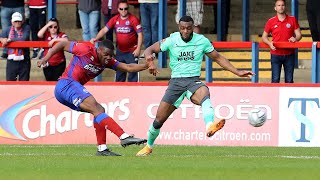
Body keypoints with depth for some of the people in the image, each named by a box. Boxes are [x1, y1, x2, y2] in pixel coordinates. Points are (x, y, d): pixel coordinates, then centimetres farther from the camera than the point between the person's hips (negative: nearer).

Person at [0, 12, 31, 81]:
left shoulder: (26, 28, -2)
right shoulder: (7, 30, 8)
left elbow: (24, 39, -17)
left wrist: (10, 40, -14)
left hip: (24, 61, -2)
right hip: (11, 60, 2)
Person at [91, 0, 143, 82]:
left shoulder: (133, 19, -12)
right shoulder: (115, 19, 0)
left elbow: (140, 34, -12)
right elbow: (105, 30, -4)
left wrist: (138, 49, -19)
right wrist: (96, 38, -20)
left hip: (132, 51, -5)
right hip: (120, 51, 5)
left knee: (132, 73, -3)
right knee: (119, 73, 14)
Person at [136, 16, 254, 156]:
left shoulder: (202, 41, 1)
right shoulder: (172, 40, -1)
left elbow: (217, 58, 13)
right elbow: (148, 50, 5)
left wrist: (237, 72, 9)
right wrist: (150, 62, -18)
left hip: (193, 80, -1)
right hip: (175, 81, 1)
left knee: (204, 93, -38)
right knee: (159, 119, 0)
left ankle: (210, 126, -65)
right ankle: (148, 146, 28)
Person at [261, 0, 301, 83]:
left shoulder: (293, 20, 4)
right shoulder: (271, 21, 3)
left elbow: (298, 34, 5)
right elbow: (264, 37, 8)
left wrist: (295, 38, -18)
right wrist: (269, 43, -14)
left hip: (289, 54, 1)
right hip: (276, 54, -1)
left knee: (289, 80, 3)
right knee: (275, 79, -7)